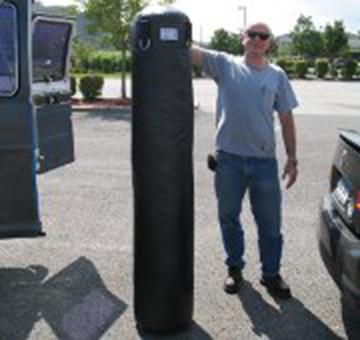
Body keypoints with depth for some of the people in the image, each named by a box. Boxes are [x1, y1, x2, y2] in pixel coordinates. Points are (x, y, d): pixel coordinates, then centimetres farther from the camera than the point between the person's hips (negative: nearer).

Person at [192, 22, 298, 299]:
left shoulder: (277, 75, 5)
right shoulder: (225, 64, 2)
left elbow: (286, 119, 8)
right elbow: (192, 52, -11)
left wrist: (292, 158, 5)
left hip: (264, 160, 1)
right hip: (229, 157, 0)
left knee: (270, 223, 9)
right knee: (229, 217, 13)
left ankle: (271, 274, 26)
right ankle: (234, 268, 32)